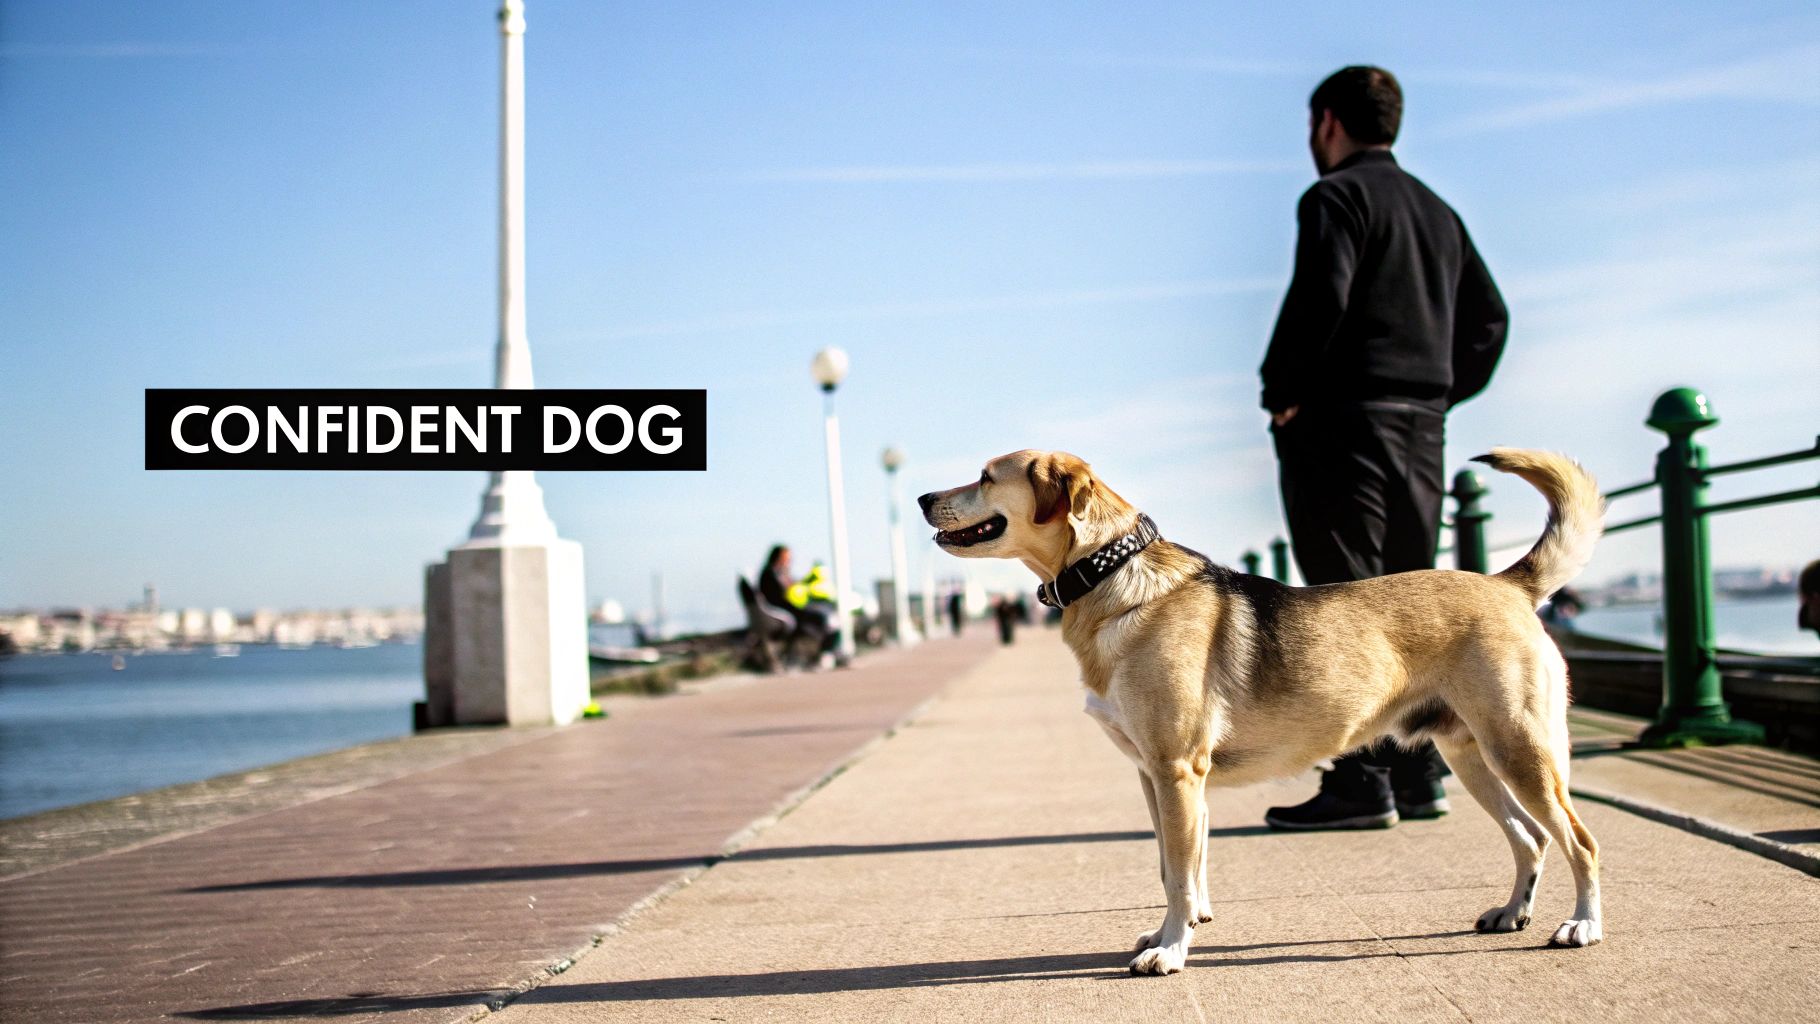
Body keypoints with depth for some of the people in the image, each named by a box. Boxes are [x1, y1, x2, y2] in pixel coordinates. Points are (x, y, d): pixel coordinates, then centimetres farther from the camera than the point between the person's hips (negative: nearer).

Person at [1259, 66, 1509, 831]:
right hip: (1422, 424, 8)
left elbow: (1319, 299, -19)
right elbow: (1488, 317, 19)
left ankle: (1359, 783, -8)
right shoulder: (1438, 211, 20)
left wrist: (1280, 394, -9)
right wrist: (1441, 393, 18)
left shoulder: (1335, 198, -5)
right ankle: (1418, 775, 12)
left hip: (1341, 419, -8)